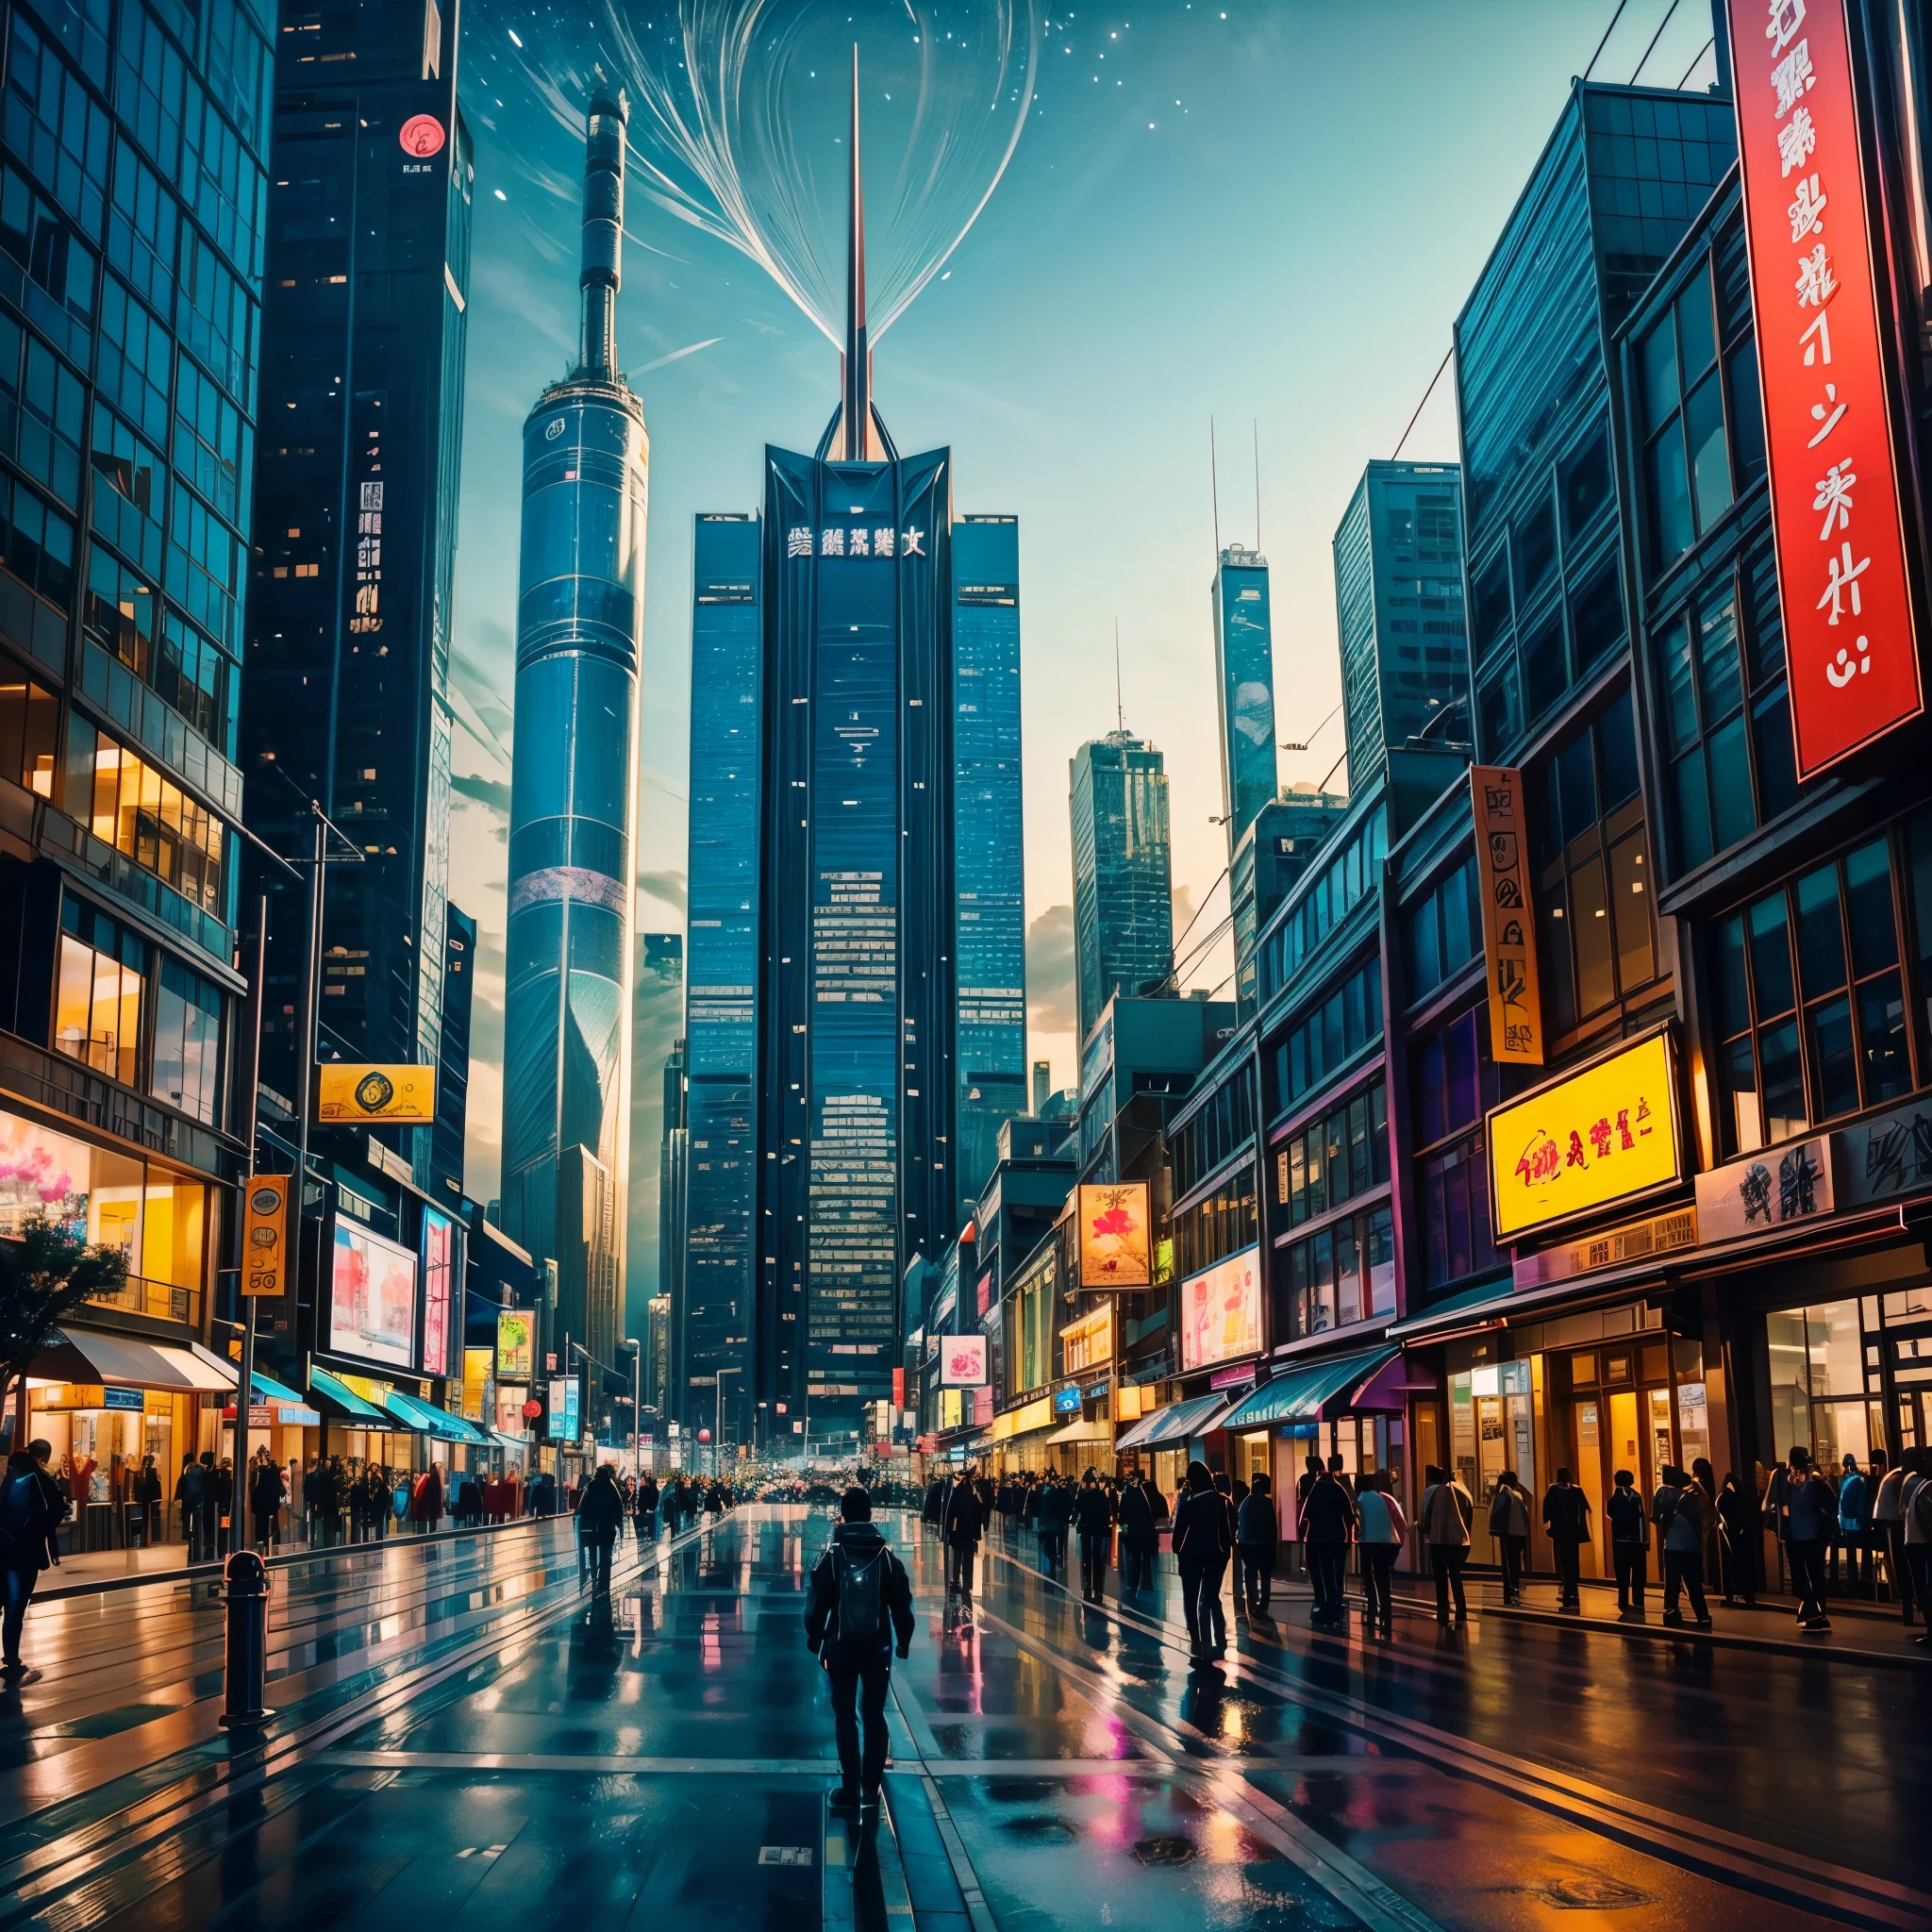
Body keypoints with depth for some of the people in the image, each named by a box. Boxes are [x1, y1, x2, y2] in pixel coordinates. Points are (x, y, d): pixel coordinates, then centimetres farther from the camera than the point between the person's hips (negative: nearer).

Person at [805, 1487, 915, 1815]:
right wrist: (903, 1641, 12)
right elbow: (902, 1605, 0)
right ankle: (871, 1789, 9)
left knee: (846, 1717, 7)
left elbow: (816, 1605, -5)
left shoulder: (831, 1558, -8)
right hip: (877, 1647, 1)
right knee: (874, 1716, 10)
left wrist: (815, 1639, 9)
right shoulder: (887, 1557, -4)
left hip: (840, 1647, -1)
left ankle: (851, 1790, 6)